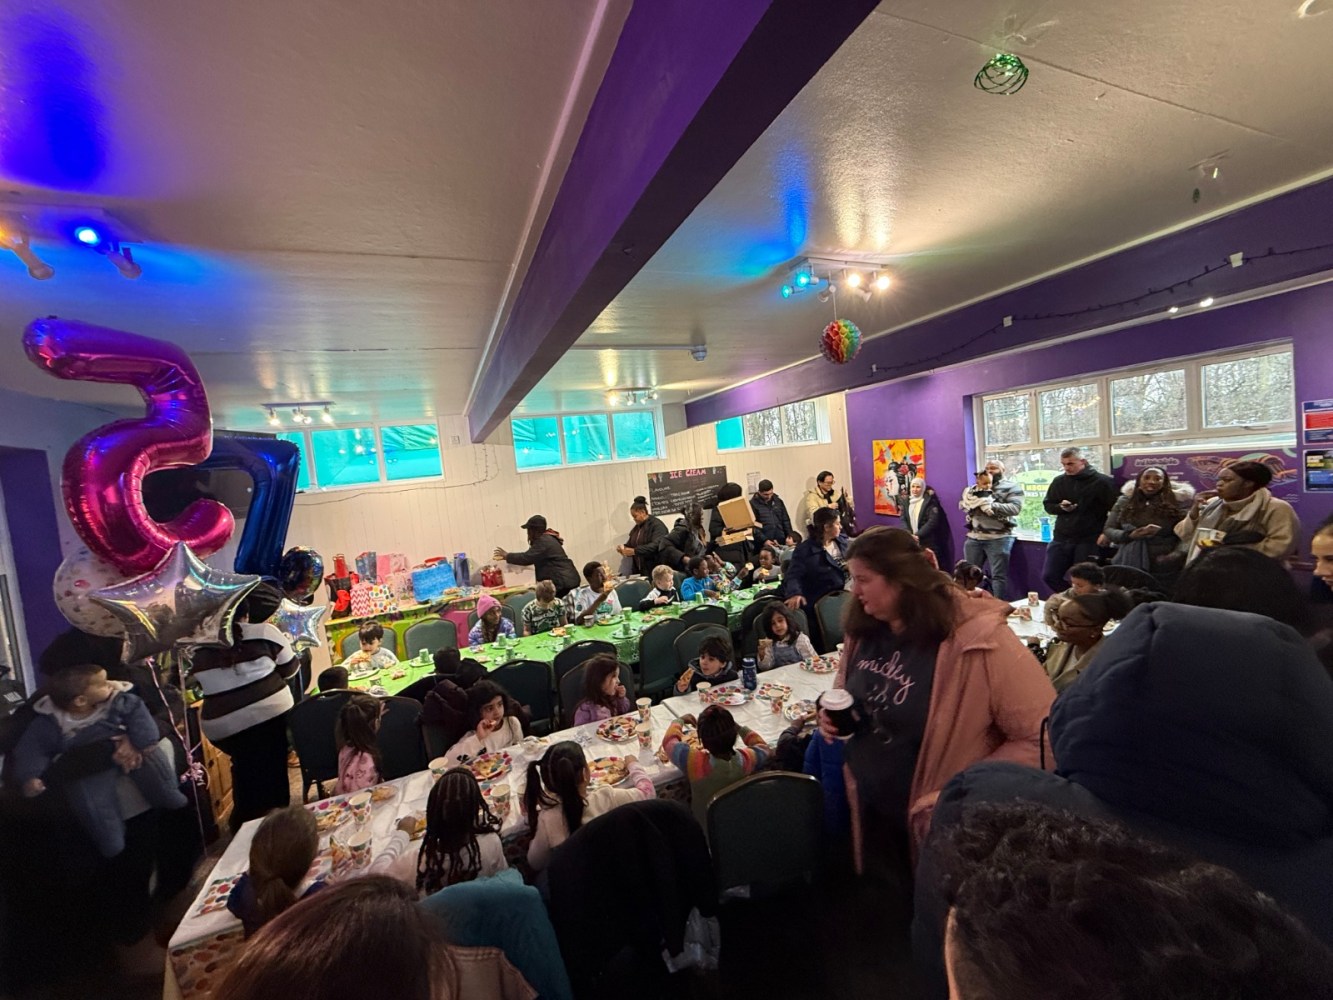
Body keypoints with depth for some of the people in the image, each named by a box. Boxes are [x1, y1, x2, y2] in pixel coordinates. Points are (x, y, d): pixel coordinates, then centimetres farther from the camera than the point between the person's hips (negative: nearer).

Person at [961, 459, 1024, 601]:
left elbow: (1015, 507, -11)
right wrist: (978, 503, -11)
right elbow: (963, 504, 7)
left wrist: (992, 506, -18)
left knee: (998, 576, -2)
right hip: (974, 537, 5)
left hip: (999, 538, -5)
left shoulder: (1012, 486, 2)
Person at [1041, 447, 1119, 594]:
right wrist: (1060, 507, -7)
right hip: (1061, 538, 5)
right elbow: (1047, 505, 15)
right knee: (1049, 576, 4)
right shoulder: (1059, 481, 8)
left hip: (1089, 540, -4)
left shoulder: (1102, 482, -6)